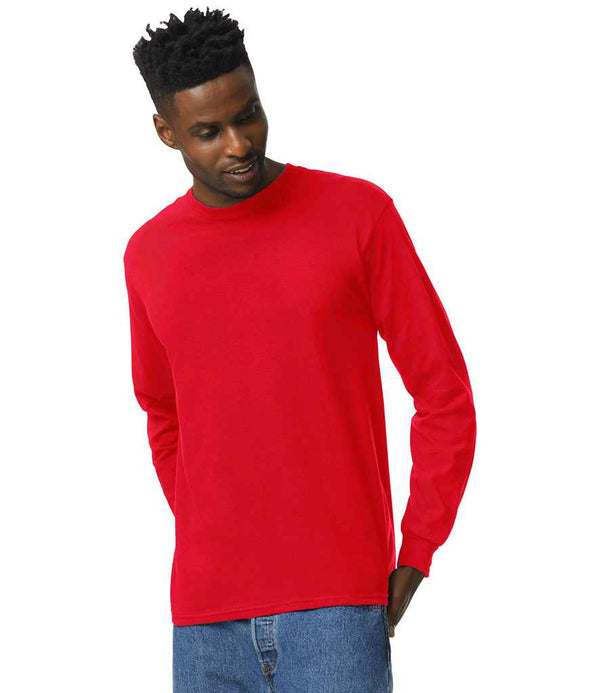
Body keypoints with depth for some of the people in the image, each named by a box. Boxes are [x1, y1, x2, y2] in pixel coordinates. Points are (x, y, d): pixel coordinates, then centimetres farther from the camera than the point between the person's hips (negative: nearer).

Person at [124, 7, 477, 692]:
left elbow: (444, 392, 1)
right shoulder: (148, 255, 8)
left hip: (340, 607, -3)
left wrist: (414, 559, -2)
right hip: (207, 618, 3)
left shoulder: (360, 213, -3)